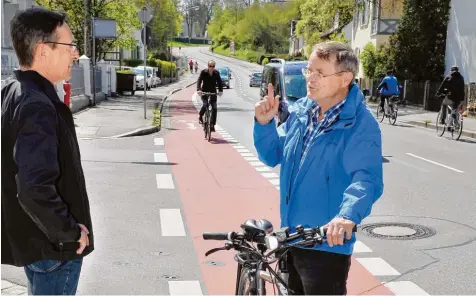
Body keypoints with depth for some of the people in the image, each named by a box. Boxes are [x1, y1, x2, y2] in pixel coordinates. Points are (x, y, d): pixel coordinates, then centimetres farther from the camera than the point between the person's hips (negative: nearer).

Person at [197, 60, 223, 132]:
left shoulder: (216, 73, -3)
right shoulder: (203, 72, -9)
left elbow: (219, 82, -6)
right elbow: (199, 80, -17)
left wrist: (220, 90, -23)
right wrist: (198, 89, -33)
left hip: (213, 92, 2)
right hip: (204, 92, -2)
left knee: (214, 108, -7)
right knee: (205, 105, -24)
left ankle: (212, 125, 1)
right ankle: (200, 116, 5)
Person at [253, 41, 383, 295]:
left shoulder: (361, 124, -17)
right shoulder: (300, 111, 3)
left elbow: (366, 178, -29)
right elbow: (272, 156, 10)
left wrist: (348, 215, -48)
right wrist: (264, 124, -8)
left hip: (327, 244, -7)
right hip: (291, 237, 7)